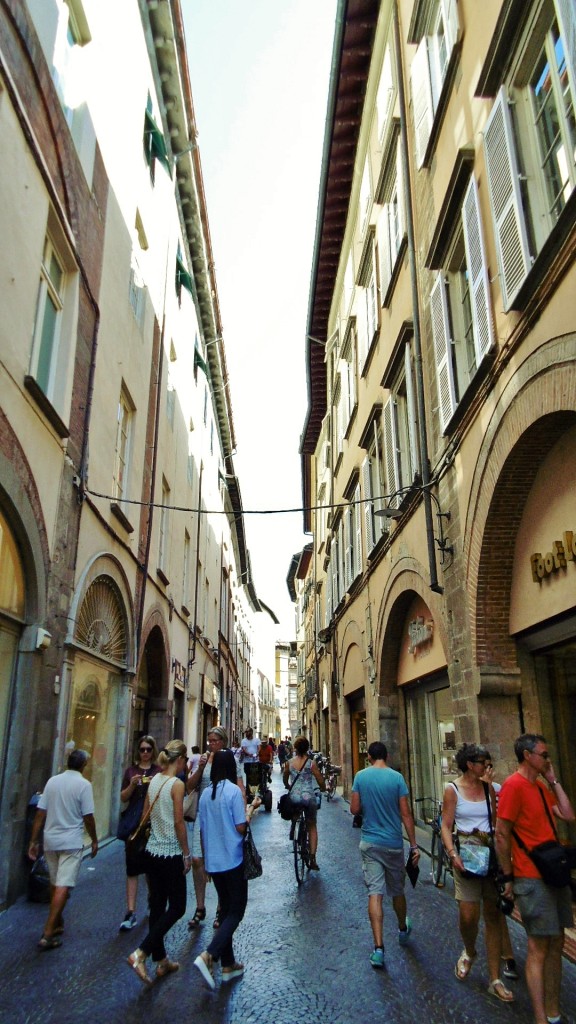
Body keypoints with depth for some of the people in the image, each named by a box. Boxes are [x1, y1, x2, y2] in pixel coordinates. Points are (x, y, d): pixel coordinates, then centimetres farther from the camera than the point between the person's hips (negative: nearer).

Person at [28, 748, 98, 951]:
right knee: (63, 887, -3)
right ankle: (47, 934, -7)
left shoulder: (52, 781, 2)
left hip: (50, 840, 6)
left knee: (55, 884, 20)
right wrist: (94, 840, 4)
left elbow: (40, 813, 3)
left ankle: (57, 924, 33)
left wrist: (33, 841, 10)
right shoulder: (83, 784, -11)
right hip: (71, 842, -6)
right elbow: (88, 817, -10)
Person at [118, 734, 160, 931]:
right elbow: (123, 798, 5)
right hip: (134, 823, 1)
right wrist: (132, 785, -13)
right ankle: (131, 912, 2)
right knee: (132, 867, -2)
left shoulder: (160, 771, 0)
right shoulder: (131, 770, 5)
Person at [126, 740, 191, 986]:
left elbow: (146, 814, 9)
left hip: (152, 851, 7)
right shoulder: (177, 784, -17)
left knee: (157, 905, 15)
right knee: (177, 907, 5)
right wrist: (186, 854, -9)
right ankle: (141, 954, -3)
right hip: (171, 853, -7)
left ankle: (161, 961, 26)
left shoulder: (154, 780, 3)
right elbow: (179, 822, -17)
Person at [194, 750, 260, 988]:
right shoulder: (233, 791, -15)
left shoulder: (206, 794, 4)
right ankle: (208, 956, -12)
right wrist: (251, 809, 0)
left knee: (225, 909, 18)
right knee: (236, 911, 4)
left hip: (213, 861, 6)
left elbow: (202, 830, 10)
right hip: (232, 860, -6)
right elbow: (240, 828, -16)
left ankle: (228, 964, 23)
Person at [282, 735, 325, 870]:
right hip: (309, 797, -1)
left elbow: (285, 779, 14)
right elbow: (321, 781, -3)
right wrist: (323, 788, 19)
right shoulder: (311, 763, -8)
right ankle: (312, 858, 8)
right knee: (312, 827, 15)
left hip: (294, 797, 2)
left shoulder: (289, 763, -1)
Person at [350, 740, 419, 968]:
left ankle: (378, 948, -3)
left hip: (369, 843, 0)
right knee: (397, 891, 19)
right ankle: (403, 930, 42)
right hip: (393, 843, 0)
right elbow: (405, 814, -9)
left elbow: (354, 809, -4)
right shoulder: (396, 777, -10)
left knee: (375, 893, 2)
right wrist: (414, 845, -3)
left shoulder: (360, 776, -6)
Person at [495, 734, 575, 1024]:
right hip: (531, 878, -8)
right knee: (538, 948, -2)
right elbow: (501, 835, -15)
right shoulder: (514, 785, -16)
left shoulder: (541, 787, 12)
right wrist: (509, 877, -10)